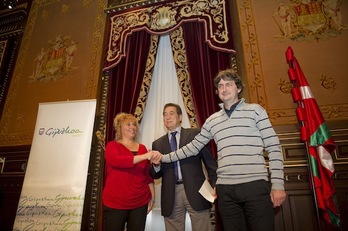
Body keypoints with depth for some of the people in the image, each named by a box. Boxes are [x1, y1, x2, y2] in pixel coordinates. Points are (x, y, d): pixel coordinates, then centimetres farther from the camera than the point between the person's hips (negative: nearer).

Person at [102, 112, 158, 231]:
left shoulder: (142, 148, 9)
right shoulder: (112, 145, -2)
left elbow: (148, 174, 11)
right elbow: (117, 161, -24)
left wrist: (152, 196, 6)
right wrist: (144, 156, -30)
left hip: (140, 203, 3)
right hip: (115, 203, -3)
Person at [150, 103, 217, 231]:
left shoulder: (195, 134, 4)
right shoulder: (158, 144, 11)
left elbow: (209, 161, 2)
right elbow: (155, 175, 11)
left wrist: (215, 185, -6)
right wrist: (156, 164, -10)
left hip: (195, 191, -2)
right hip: (171, 195, 3)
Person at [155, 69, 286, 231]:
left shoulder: (255, 110, 4)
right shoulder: (212, 120, 12)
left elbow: (274, 148, 1)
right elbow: (193, 147, 15)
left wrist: (278, 184, -6)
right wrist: (164, 158, 11)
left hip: (256, 185, -2)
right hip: (225, 189, 3)